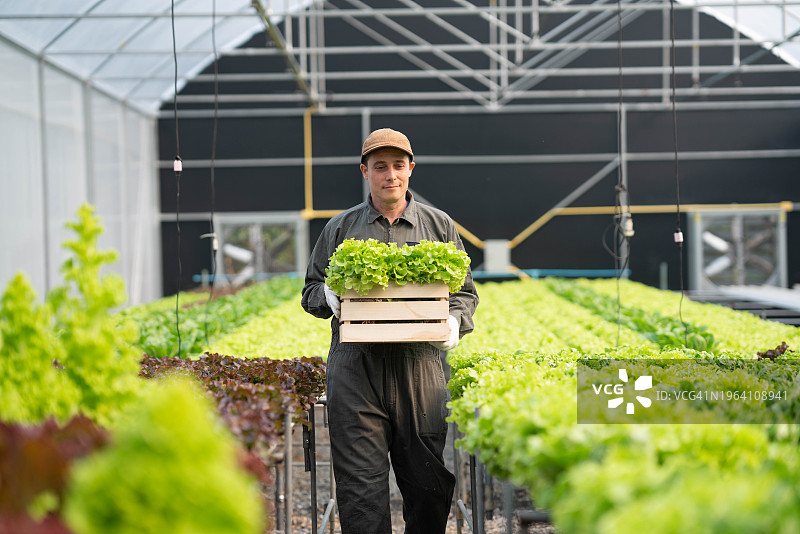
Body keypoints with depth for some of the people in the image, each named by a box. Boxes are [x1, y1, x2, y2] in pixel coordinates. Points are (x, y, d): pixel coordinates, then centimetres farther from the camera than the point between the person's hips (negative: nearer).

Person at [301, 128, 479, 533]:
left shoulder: (439, 226, 14)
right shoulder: (341, 228, 14)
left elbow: (464, 291, 16)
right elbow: (311, 291, 18)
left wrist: (455, 322, -5)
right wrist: (328, 297, -5)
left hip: (420, 365, 1)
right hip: (356, 367, 0)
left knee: (429, 484, 3)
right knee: (360, 485, -5)